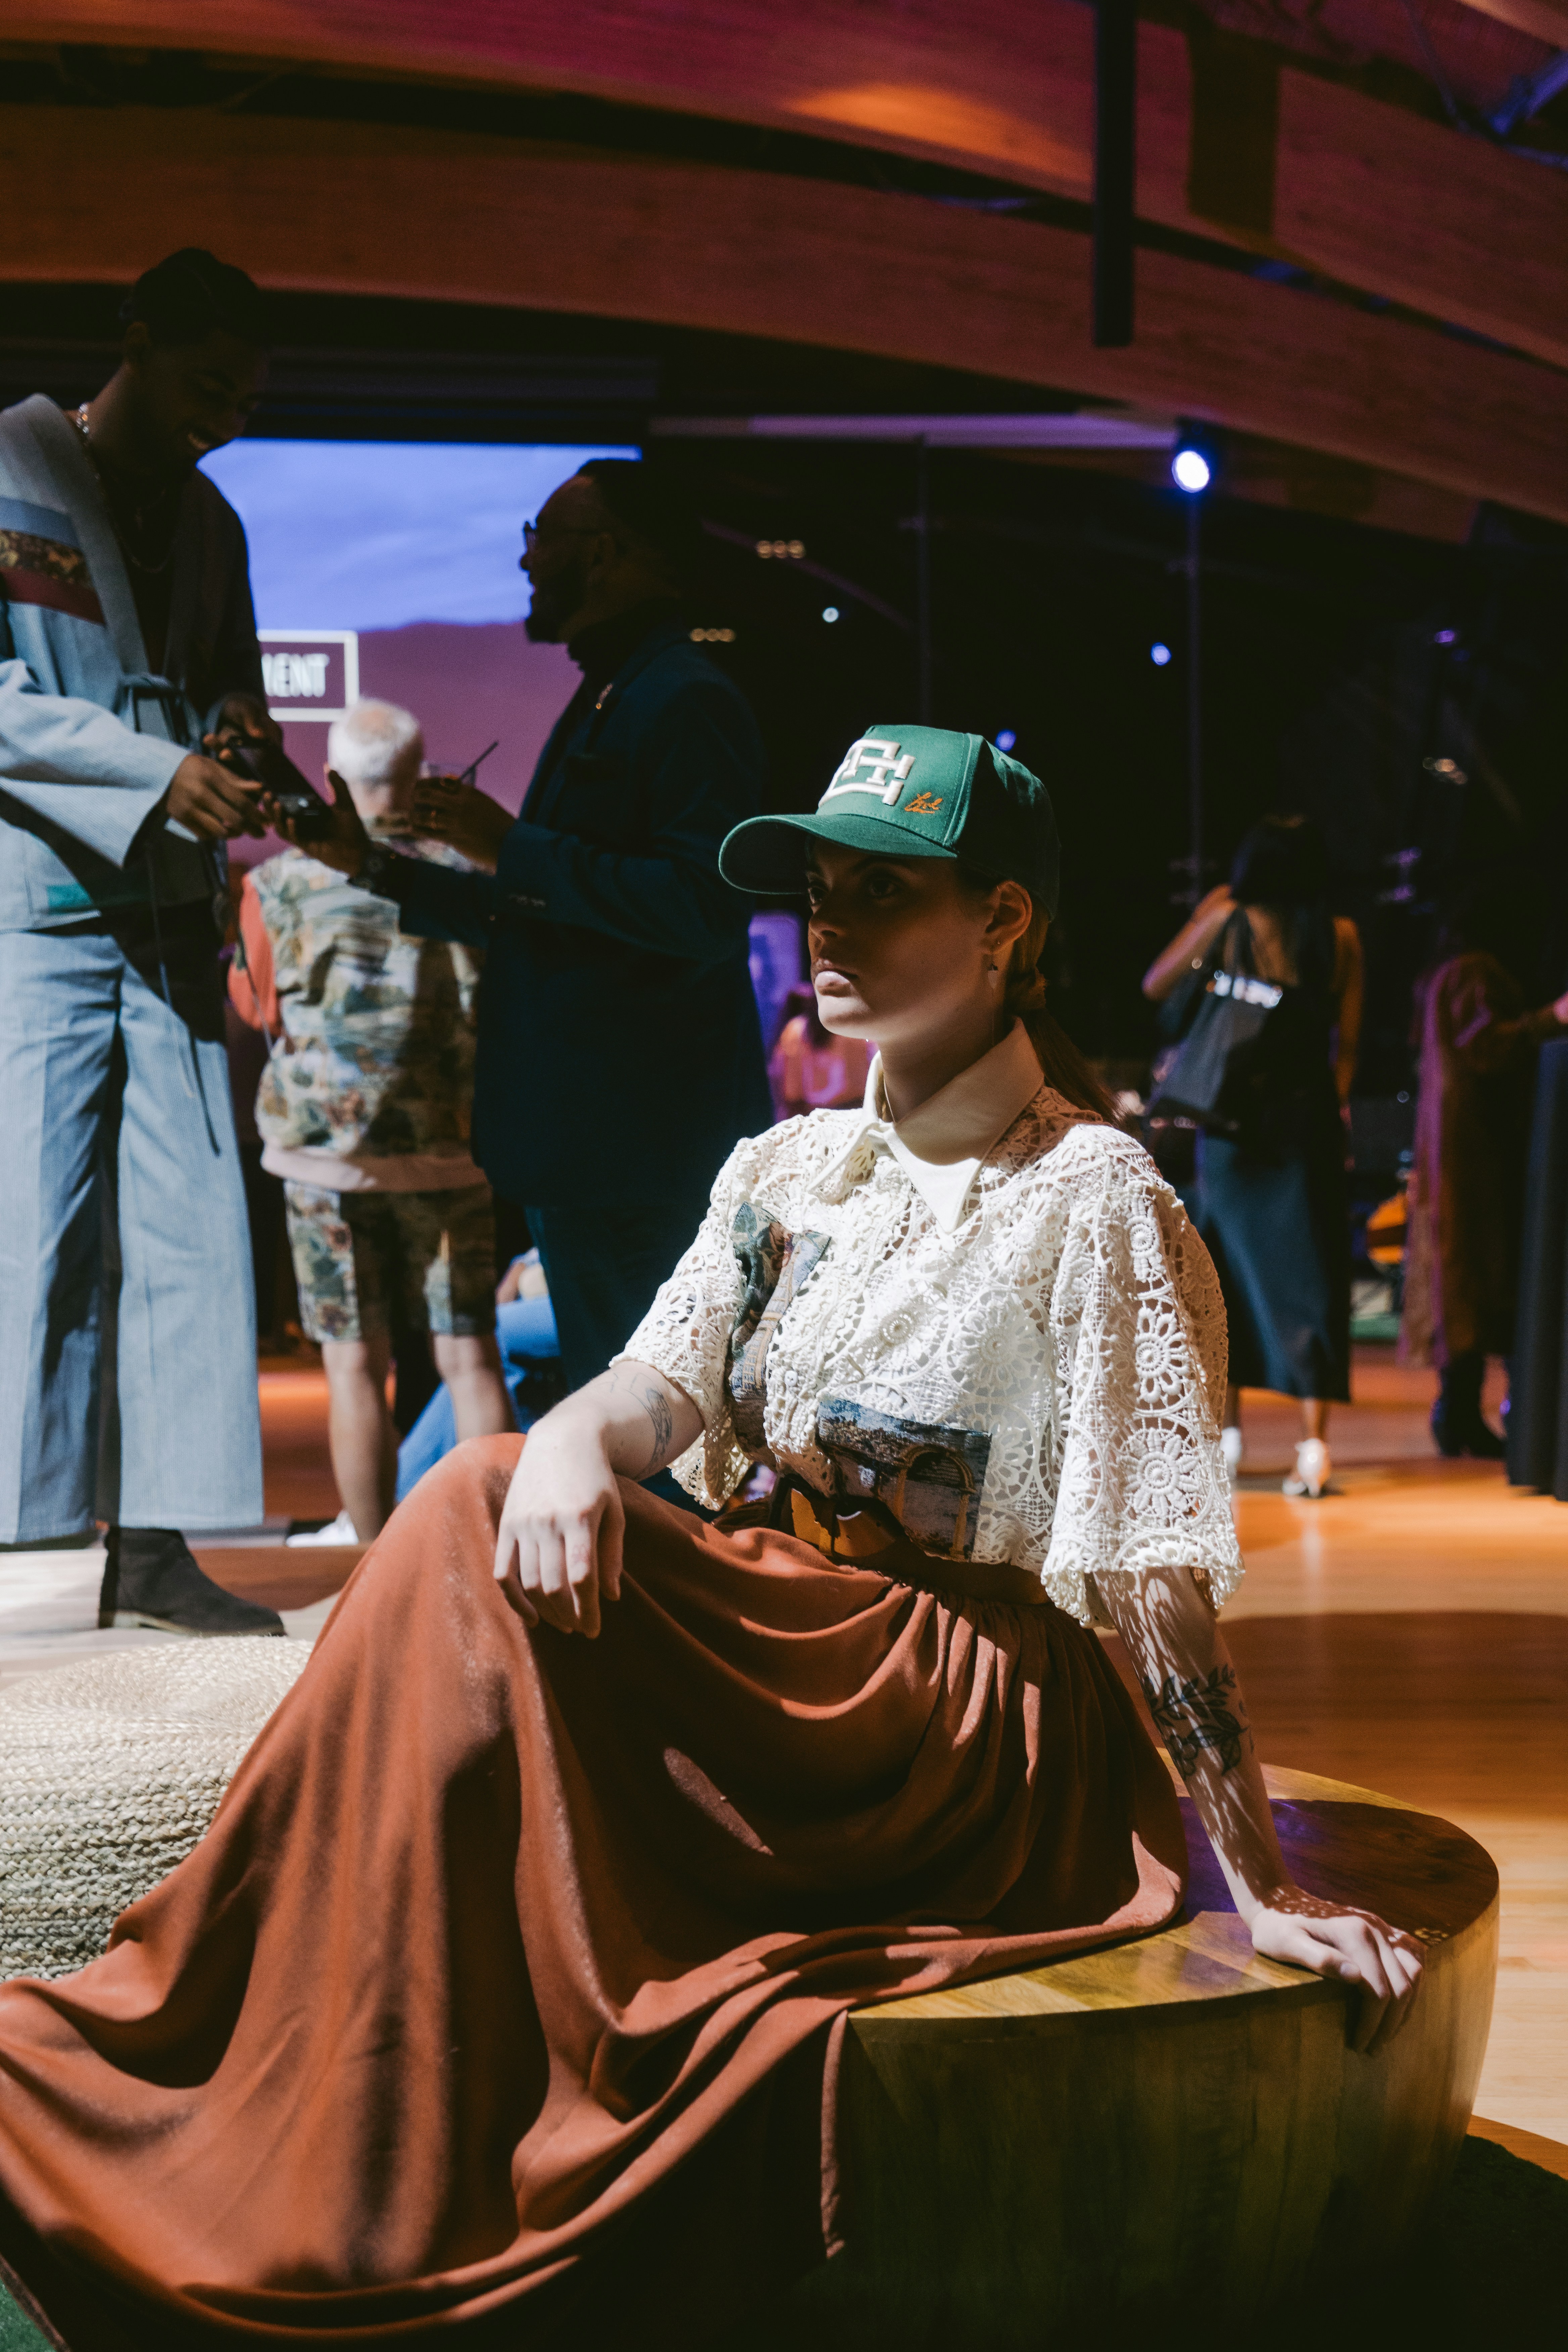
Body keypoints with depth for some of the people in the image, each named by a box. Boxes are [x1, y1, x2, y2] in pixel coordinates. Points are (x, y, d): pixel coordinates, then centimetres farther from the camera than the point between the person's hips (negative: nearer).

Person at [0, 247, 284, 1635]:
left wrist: (242, 738, 5)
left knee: (189, 1233, 0)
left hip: (170, 911, 7)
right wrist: (158, 767, -18)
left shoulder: (207, 522, 20)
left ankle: (154, 1546, 4)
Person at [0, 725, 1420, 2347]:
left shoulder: (1094, 1204, -9)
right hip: (763, 1677, 6)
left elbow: (1157, 1581, -13)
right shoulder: (787, 1173, 11)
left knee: (472, 1540, -24)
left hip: (957, 1729, -6)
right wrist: (568, 1441, -27)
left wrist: (1264, 1895, -15)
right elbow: (655, 1389, -2)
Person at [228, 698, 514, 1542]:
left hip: (329, 1153, -1)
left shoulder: (283, 882, -3)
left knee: (355, 1362, 6)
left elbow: (257, 1006, 11)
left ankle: (373, 1541, 11)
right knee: (469, 1355, 6)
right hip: (450, 1151, 1)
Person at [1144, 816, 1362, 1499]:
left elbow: (1155, 985, 6)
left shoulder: (1227, 922, -3)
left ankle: (1228, 1429, 17)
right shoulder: (1342, 937, 1)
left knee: (1228, 1263, 13)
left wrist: (1200, 917, 15)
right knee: (1308, 1268, 2)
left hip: (1235, 1117, -1)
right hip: (1311, 1117, 1)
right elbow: (1346, 1044, 4)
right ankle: (1314, 1442, -6)